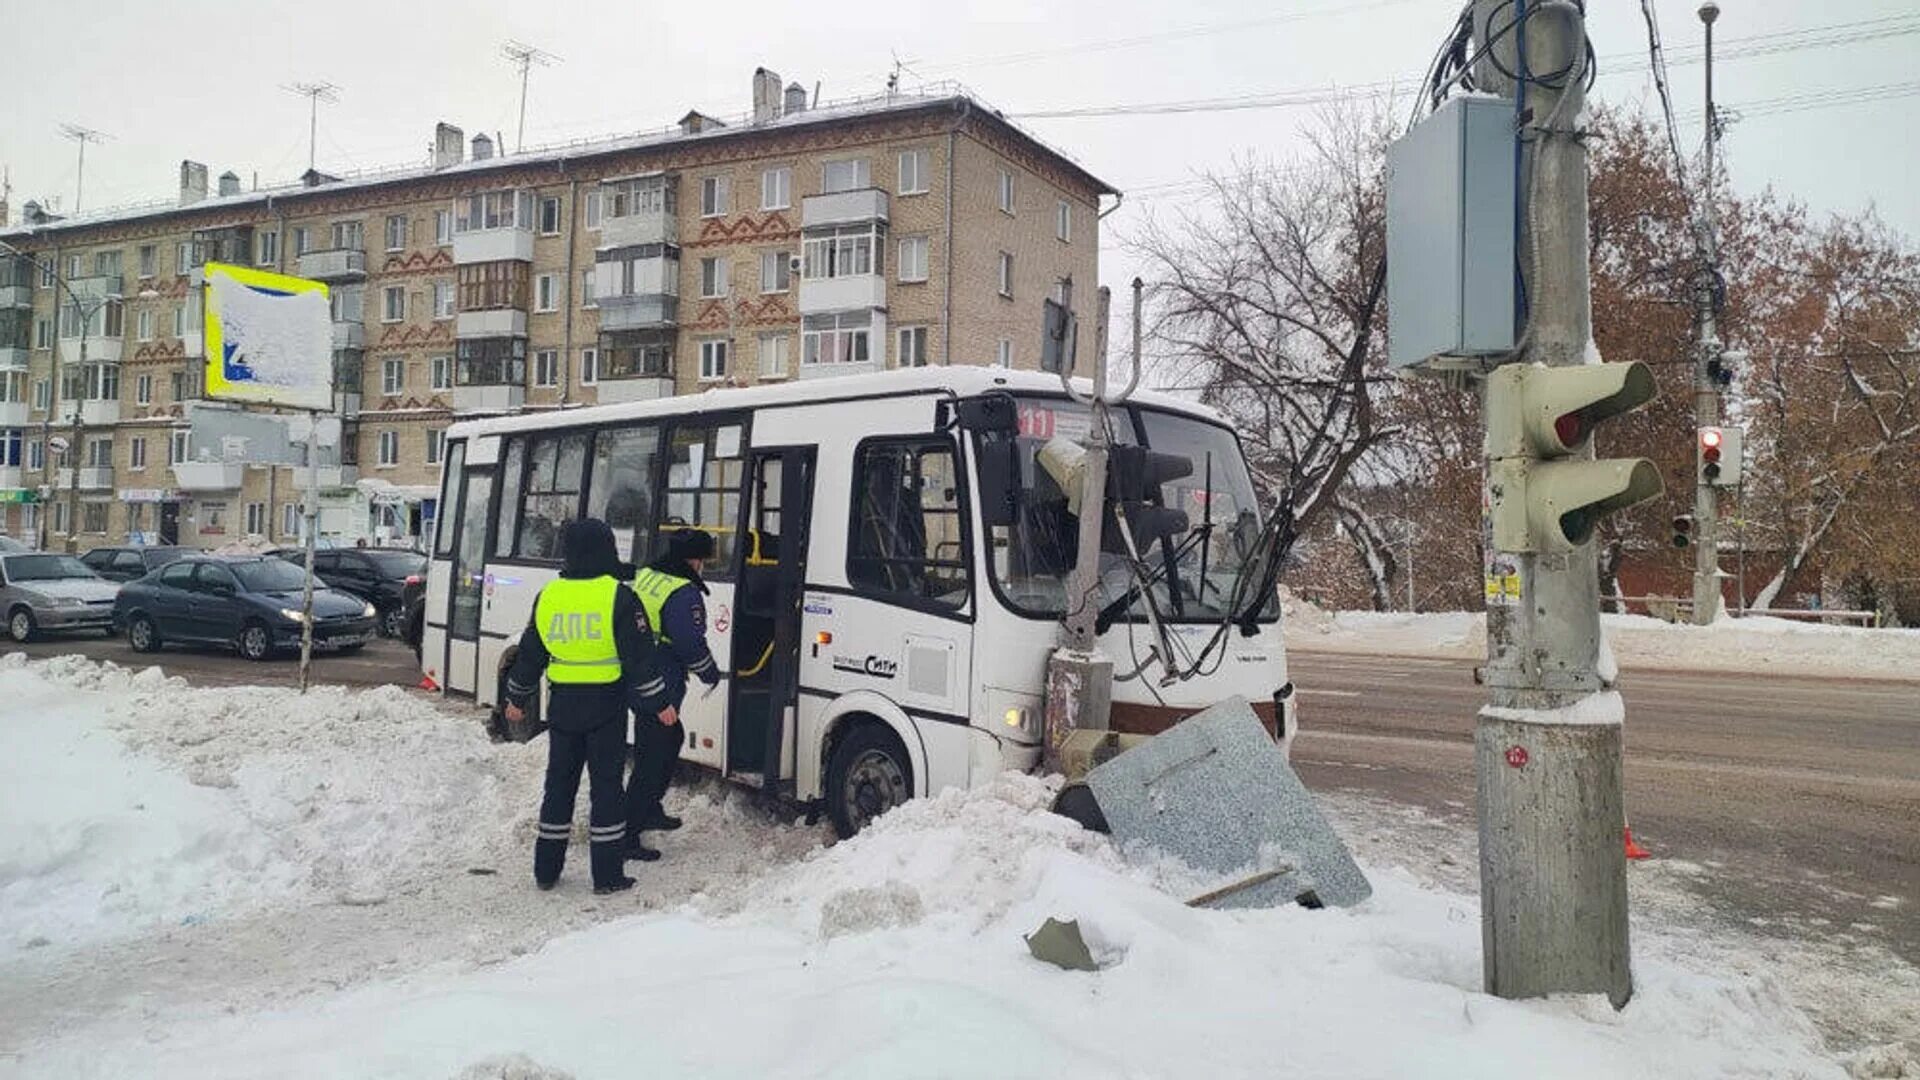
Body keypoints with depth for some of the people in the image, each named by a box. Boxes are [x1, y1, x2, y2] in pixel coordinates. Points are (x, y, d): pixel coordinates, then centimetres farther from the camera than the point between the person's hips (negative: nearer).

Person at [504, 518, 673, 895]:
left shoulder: (548, 596, 2)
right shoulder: (618, 597, -12)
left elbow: (529, 655, 10)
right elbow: (640, 656, -12)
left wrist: (517, 698, 23)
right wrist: (660, 703, -5)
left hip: (563, 705, 4)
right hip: (606, 706, -4)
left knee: (559, 783, 15)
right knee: (606, 785, 3)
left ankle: (546, 869, 21)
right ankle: (607, 876, 5)